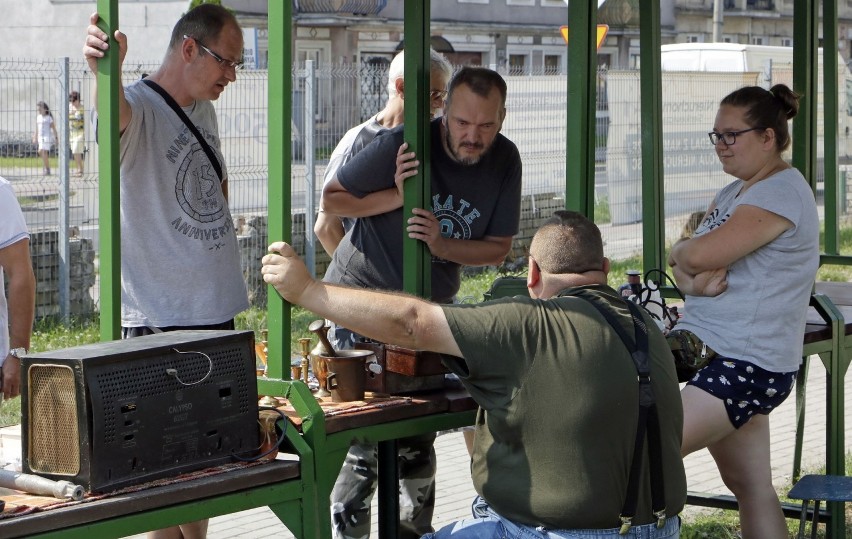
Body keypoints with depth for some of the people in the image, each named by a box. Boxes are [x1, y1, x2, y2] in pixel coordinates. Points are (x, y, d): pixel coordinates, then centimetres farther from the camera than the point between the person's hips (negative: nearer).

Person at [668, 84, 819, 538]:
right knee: (752, 486, 11)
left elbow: (700, 254, -24)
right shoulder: (734, 193, 16)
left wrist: (679, 253, -1)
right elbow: (684, 263, 10)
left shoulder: (780, 194, -14)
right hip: (720, 357, 10)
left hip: (746, 365, -10)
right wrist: (692, 280, -13)